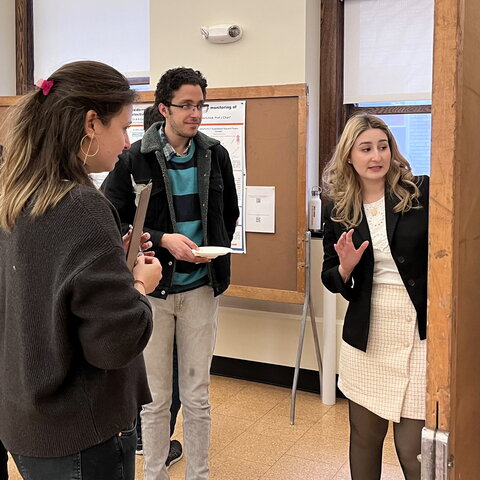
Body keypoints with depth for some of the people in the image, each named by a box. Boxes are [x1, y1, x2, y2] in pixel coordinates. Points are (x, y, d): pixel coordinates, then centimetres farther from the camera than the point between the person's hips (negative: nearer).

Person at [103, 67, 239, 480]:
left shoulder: (216, 155, 4)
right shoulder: (134, 159, -7)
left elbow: (229, 214, 17)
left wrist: (215, 253, 3)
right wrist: (163, 240, -19)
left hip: (201, 289, 3)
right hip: (152, 289, -2)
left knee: (197, 397, 12)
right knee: (155, 397, 9)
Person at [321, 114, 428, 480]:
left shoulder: (423, 193, -4)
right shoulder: (339, 212, 4)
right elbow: (331, 279, 11)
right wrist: (345, 267, -7)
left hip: (421, 332, -2)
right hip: (367, 336, 3)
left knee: (412, 447, 0)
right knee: (365, 435, 15)